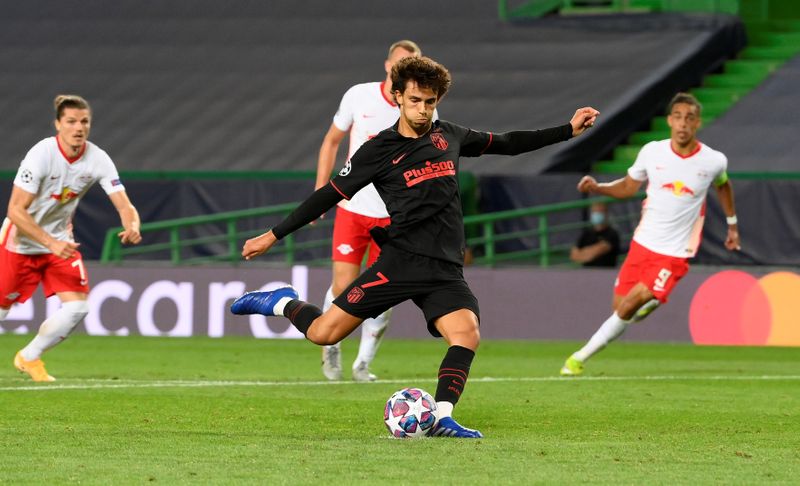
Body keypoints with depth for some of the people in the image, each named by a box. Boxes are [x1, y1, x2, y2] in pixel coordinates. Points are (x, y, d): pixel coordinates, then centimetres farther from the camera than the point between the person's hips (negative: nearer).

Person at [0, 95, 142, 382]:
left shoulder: (98, 159, -13)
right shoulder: (42, 154, -26)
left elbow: (124, 206, -14)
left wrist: (132, 227, -38)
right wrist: (51, 243, -36)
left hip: (60, 242, 4)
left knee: (78, 306, -9)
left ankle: (29, 358, 12)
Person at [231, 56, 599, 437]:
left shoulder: (448, 136, 13)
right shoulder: (378, 150, 0)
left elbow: (506, 143, 25)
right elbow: (330, 195, 3)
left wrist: (569, 130, 23)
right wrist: (273, 235, 3)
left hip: (446, 271, 3)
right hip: (401, 262, -3)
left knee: (467, 334, -24)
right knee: (324, 333, -7)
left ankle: (442, 418, -22)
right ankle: (283, 304, 22)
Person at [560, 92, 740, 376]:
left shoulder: (714, 161, -7)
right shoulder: (652, 152, -5)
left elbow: (723, 185, 17)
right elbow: (628, 187, 9)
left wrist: (732, 224, 23)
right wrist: (597, 188, -9)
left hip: (675, 254, -3)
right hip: (643, 243, 3)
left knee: (629, 307, -16)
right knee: (620, 307, 4)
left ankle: (582, 356, -3)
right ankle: (649, 303, 39)